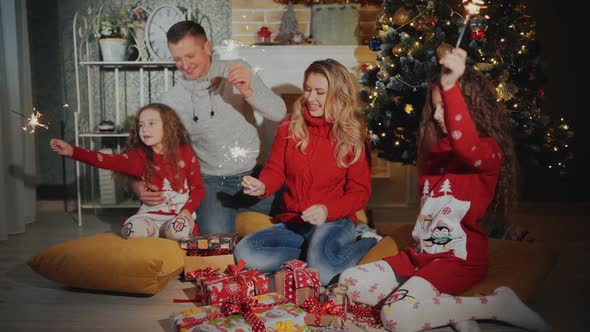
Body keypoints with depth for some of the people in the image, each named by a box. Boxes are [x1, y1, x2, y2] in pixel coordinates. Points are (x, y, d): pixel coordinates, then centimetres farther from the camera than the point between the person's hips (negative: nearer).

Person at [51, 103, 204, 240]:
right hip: (151, 214, 1)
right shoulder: (139, 156, 1)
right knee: (132, 228, -29)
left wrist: (187, 210, -16)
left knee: (180, 229, -34)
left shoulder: (185, 153, -1)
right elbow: (108, 161, -13)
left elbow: (198, 187, 2)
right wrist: (72, 151, -26)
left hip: (179, 214, -1)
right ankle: (164, 232, -2)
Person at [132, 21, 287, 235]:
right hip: (212, 182, -1)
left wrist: (249, 92, -28)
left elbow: (279, 113, -9)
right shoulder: (172, 100, -5)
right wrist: (138, 184, -18)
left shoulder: (238, 71, -2)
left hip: (253, 174, 2)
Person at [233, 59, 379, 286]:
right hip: (291, 222, 4)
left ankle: (368, 245, -4)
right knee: (243, 253, -21)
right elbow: (275, 170, 7)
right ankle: (315, 255, -14)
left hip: (334, 221, -3)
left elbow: (360, 191, -4)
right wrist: (261, 186, -18)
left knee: (321, 273, -33)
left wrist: (328, 210, -23)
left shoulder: (352, 135, -2)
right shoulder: (289, 127, 4)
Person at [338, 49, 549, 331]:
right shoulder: (435, 147, 14)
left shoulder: (489, 151, -11)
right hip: (421, 253, 8)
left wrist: (450, 86, -47)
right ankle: (447, 307, -7)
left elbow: (465, 145, -38)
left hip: (460, 257, -8)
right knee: (349, 283, -7)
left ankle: (496, 304, -9)